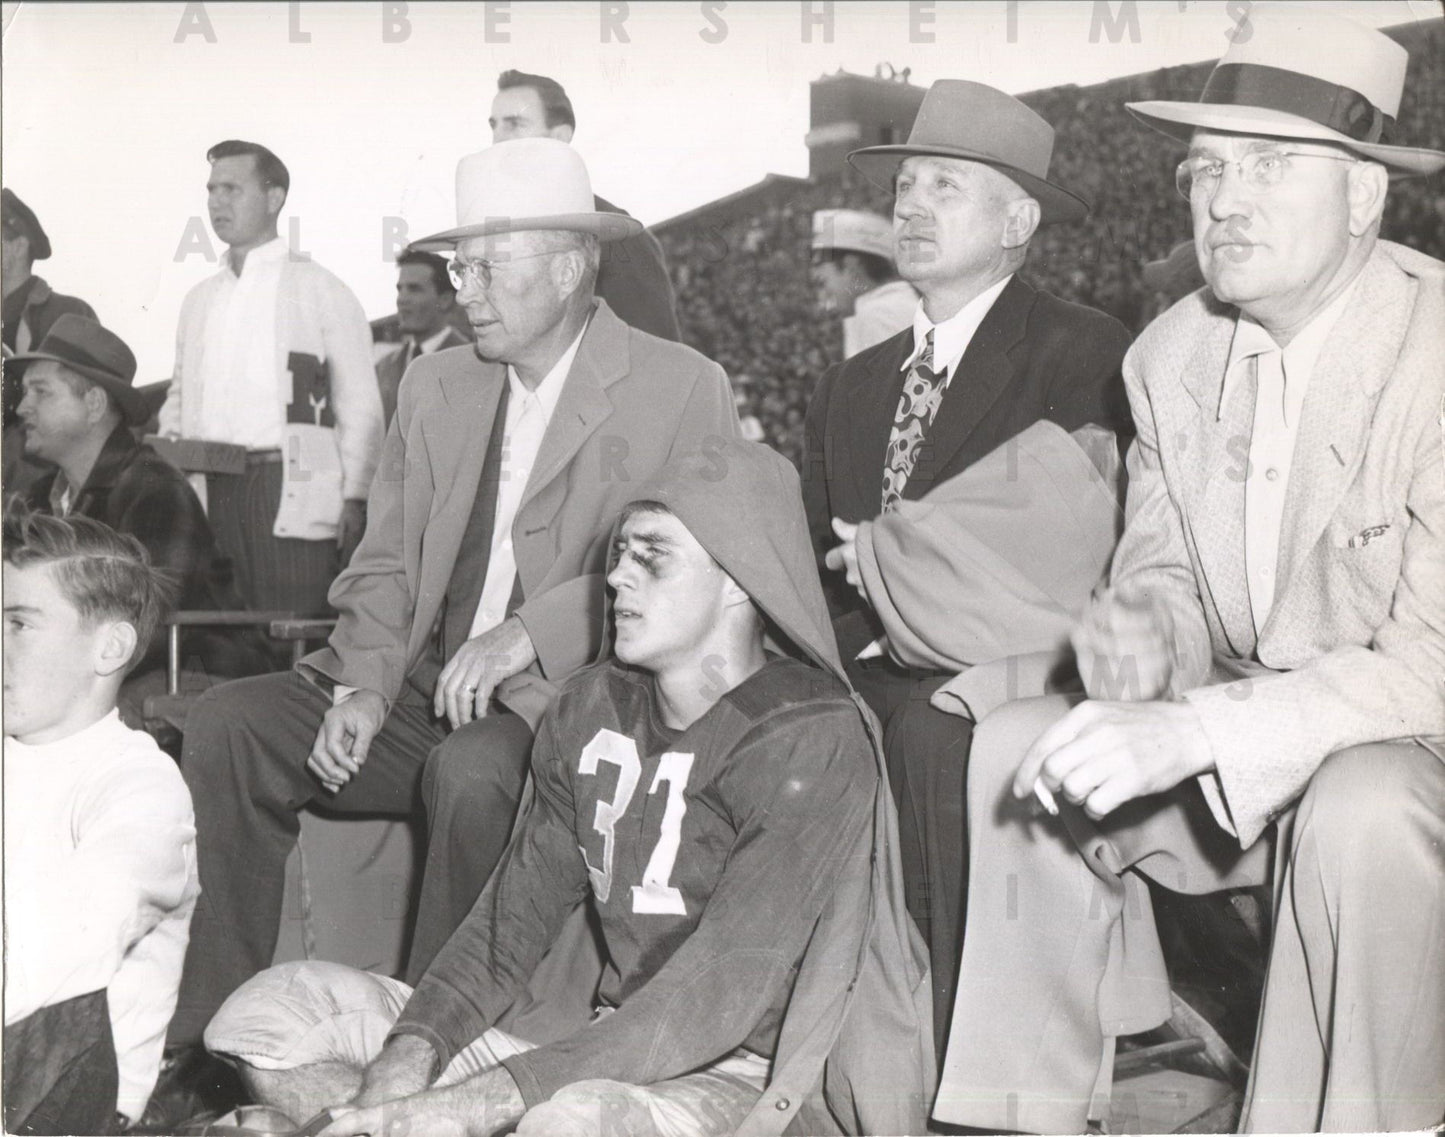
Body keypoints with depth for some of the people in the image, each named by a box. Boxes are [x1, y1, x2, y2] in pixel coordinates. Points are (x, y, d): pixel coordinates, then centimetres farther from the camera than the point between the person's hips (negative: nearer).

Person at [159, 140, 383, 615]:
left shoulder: (320, 290, 4)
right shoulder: (199, 299, 20)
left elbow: (360, 407, 0)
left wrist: (353, 499, -8)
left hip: (288, 487, -5)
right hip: (207, 487, 5)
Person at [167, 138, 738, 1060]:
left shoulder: (684, 388, -1)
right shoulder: (435, 386, 17)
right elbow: (386, 563, 14)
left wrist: (530, 632, -21)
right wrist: (363, 685, -6)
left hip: (568, 697, -6)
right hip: (422, 687, 6)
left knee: (472, 769, -36)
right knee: (228, 722, -13)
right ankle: (211, 1040, -7)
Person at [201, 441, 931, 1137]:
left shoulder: (809, 743, -16)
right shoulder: (591, 708, 8)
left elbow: (720, 994, -24)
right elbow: (515, 916, 6)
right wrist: (410, 1055, -13)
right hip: (602, 1045, 7)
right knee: (269, 1011, -1)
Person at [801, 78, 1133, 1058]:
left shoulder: (1084, 358, 1)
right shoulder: (850, 387, 20)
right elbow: (815, 562, 17)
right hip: (871, 666, 5)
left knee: (927, 725, -29)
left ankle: (952, 1046, -19)